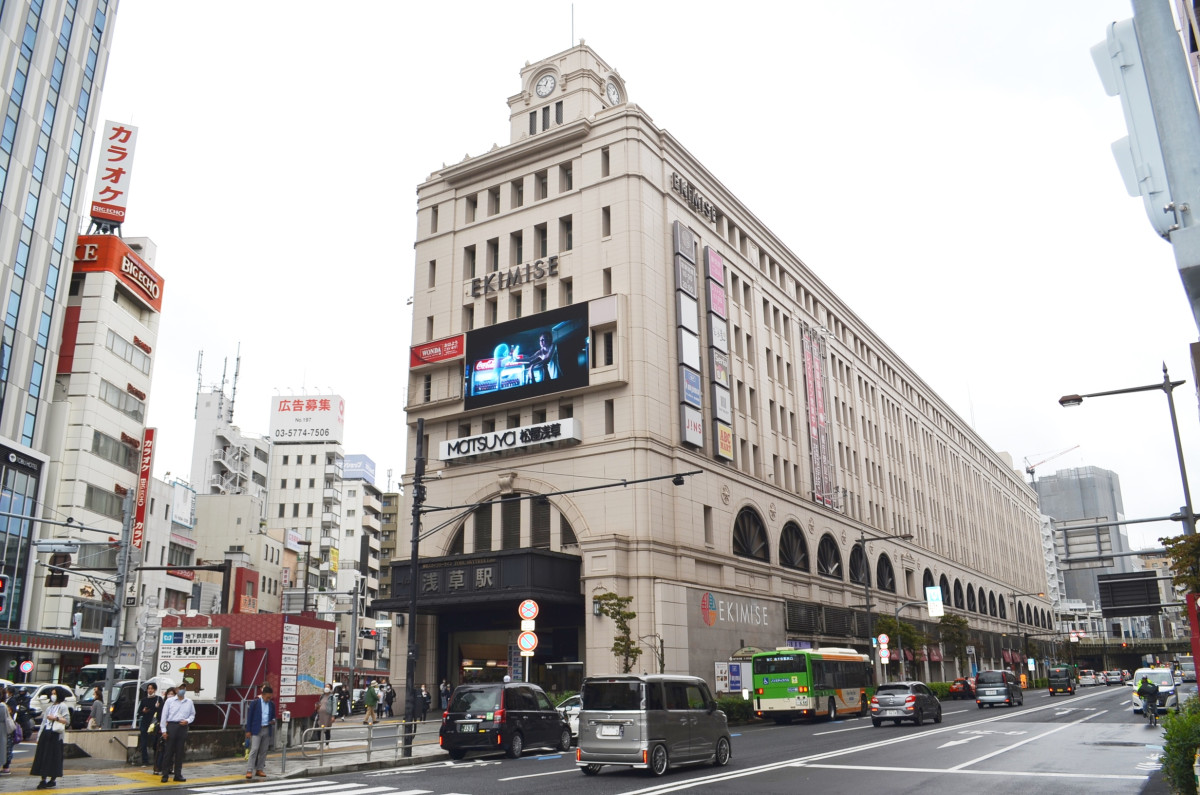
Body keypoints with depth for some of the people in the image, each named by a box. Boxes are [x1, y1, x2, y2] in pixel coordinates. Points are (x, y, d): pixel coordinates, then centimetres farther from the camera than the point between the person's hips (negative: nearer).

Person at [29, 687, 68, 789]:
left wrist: (56, 718, -16)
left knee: (54, 757, -4)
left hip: (55, 735, -6)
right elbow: (43, 720, 18)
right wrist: (39, 735, 13)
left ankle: (52, 780, 3)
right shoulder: (48, 706, 18)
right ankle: (43, 780, 8)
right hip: (45, 734, 6)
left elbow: (67, 721, -6)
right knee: (42, 757, 2)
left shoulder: (62, 706, 0)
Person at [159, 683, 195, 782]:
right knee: (168, 751, -2)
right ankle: (165, 774, 5)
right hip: (171, 726, -2)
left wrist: (187, 721, -5)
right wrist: (164, 730, -4)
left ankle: (178, 774, 11)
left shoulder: (189, 702, 11)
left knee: (180, 752, 5)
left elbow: (192, 714, 16)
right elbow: (164, 715, 2)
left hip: (183, 727, 2)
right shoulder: (169, 701, 4)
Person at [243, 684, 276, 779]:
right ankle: (249, 771, -7)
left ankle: (259, 770, 15)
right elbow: (249, 716, -3)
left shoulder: (271, 704, 8)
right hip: (256, 730, -4)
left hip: (267, 730, 5)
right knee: (254, 749, -11)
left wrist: (273, 721, -5)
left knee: (263, 751, 7)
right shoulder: (255, 702, -5)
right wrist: (248, 730, -5)